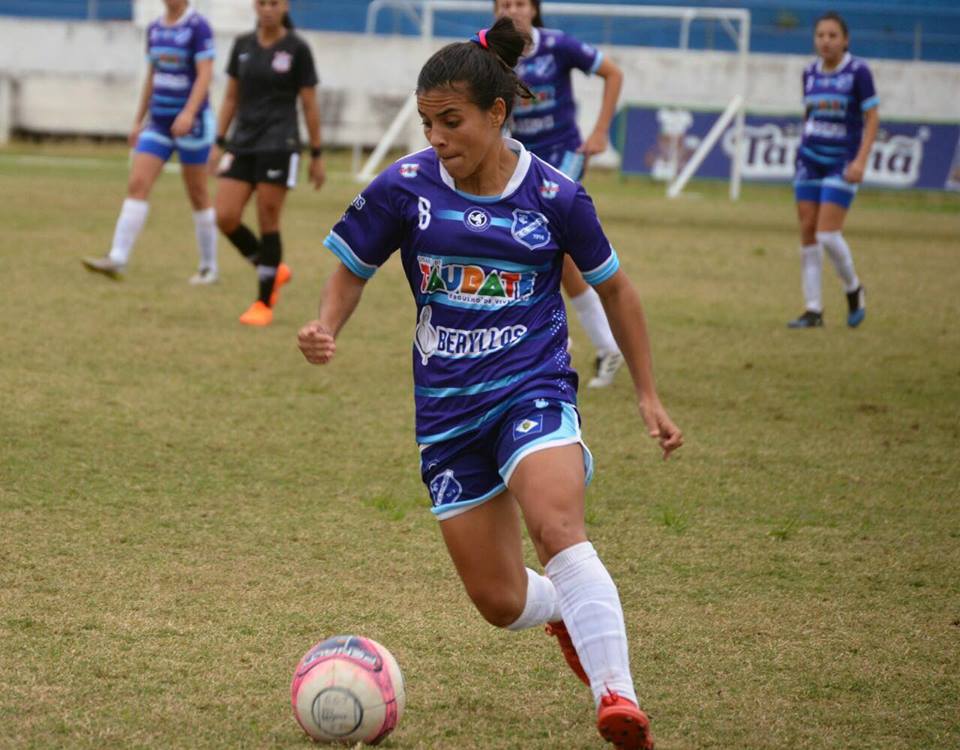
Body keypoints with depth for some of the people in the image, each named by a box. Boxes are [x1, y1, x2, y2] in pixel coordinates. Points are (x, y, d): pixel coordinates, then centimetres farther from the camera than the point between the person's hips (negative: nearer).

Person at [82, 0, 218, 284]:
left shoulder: (198, 27, -10)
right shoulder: (155, 29, 10)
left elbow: (205, 75, -18)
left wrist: (189, 113, -31)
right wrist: (138, 121, 17)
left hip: (191, 122, -6)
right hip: (159, 122, 6)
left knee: (197, 195, 4)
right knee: (137, 184, -7)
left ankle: (209, 267, 16)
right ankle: (117, 259, -13)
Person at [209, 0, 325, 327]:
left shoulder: (297, 49, -4)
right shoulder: (243, 45, 8)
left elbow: (310, 105, -1)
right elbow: (231, 97, 14)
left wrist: (317, 155, -1)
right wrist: (219, 144, 10)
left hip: (278, 146, -5)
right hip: (243, 144, 5)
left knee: (268, 224, -3)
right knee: (226, 218, -6)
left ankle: (264, 303, 8)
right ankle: (274, 270, 17)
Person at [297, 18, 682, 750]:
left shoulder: (553, 195, -7)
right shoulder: (405, 187, -5)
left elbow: (615, 287, 8)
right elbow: (352, 270, 8)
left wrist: (649, 395, 11)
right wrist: (326, 328, -14)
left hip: (533, 387, -3)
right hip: (447, 407, 3)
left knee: (556, 527, -32)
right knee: (500, 601, 5)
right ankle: (567, 611, 42)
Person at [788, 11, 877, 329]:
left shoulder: (858, 72, -9)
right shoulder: (810, 73, 7)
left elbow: (872, 118, -9)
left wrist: (861, 160, -17)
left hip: (842, 163, -5)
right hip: (810, 160, 5)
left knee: (827, 234, -13)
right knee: (807, 233, 1)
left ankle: (854, 290, 14)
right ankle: (813, 310, 6)